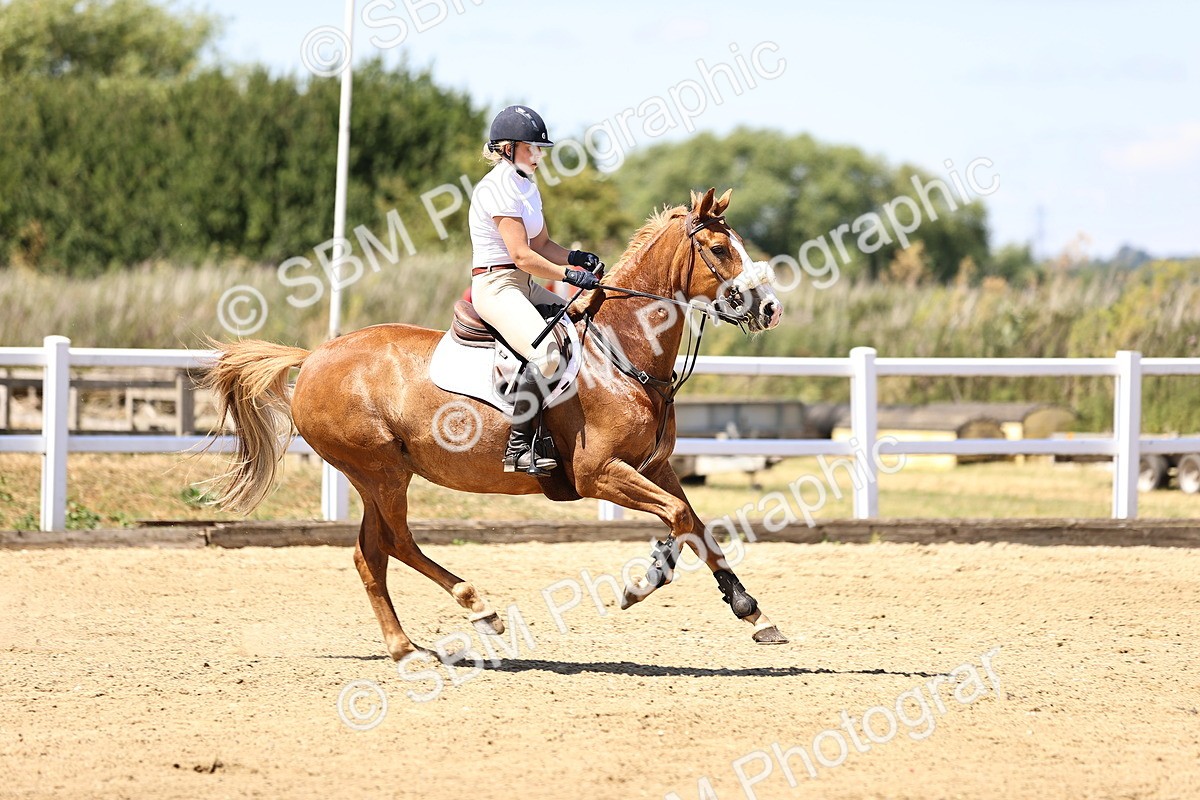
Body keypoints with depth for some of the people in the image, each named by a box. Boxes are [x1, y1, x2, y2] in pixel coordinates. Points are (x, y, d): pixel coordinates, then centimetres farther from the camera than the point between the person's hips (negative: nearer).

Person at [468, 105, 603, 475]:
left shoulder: (526, 185, 16)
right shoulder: (499, 188, -14)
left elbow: (541, 244, 18)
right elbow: (522, 255, -20)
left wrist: (575, 257, 0)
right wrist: (568, 274, -21)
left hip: (524, 286, 10)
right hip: (496, 286, -10)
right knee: (546, 352, -30)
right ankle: (518, 448, -25)